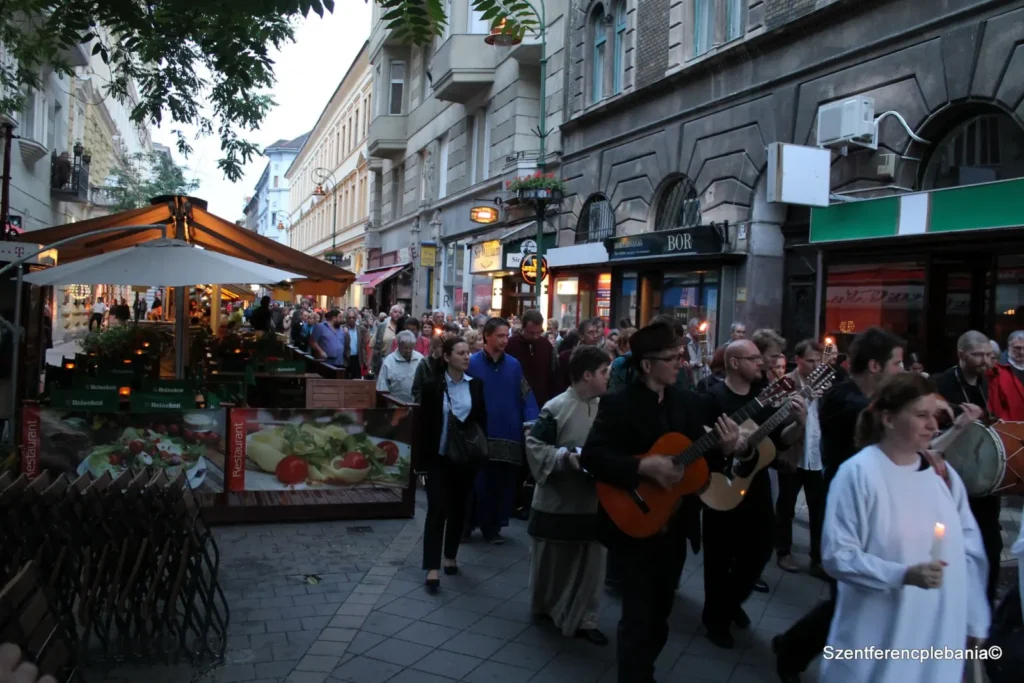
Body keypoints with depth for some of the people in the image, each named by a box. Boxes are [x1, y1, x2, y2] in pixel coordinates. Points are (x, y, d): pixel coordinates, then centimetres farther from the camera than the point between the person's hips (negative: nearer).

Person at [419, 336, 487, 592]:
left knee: (458, 508, 13)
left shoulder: (475, 384, 1)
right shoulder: (432, 384, -7)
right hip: (439, 456, -3)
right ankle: (432, 567, -5)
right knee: (438, 508, -8)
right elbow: (425, 423, -5)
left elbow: (482, 420, 6)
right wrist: (424, 458, -6)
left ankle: (450, 556, 30)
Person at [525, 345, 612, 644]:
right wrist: (566, 457, -22)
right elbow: (534, 445, -12)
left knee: (590, 564, 7)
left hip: (593, 501, 4)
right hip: (557, 500, -4)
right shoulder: (556, 408, -15)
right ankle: (545, 607, 36)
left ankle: (584, 619, 19)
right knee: (552, 560, 14)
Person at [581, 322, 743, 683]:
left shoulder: (690, 402, 4)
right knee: (638, 616, -1)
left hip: (675, 526, 6)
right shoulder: (617, 403, -13)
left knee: (660, 613, 19)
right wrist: (645, 467, -28)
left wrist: (724, 449, -12)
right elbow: (592, 457, -21)